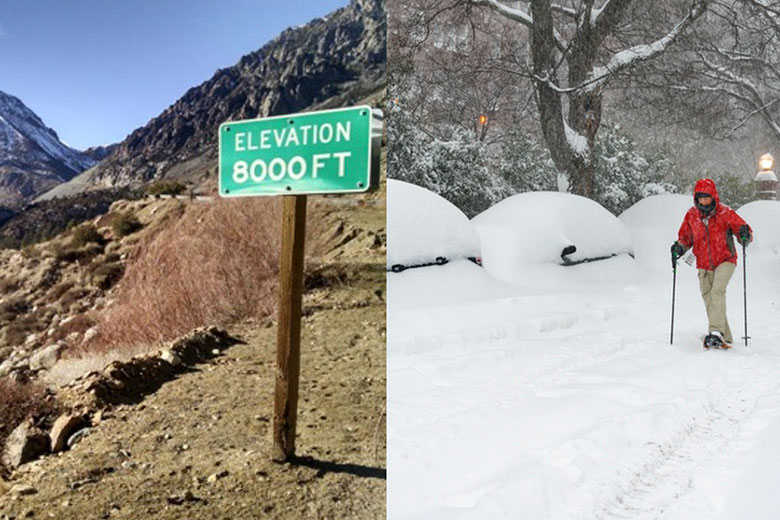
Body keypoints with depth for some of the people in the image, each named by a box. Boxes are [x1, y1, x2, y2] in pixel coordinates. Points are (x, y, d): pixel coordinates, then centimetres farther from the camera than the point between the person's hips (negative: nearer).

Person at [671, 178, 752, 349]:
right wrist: (679, 247, -9)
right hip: (704, 266, 4)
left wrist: (744, 235, -26)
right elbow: (685, 237, 11)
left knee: (717, 291, -25)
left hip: (725, 261, -3)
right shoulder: (691, 215, -1)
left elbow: (742, 228, -3)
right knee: (709, 299, 4)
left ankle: (716, 332, -31)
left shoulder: (725, 212, -9)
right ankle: (726, 338, 16)